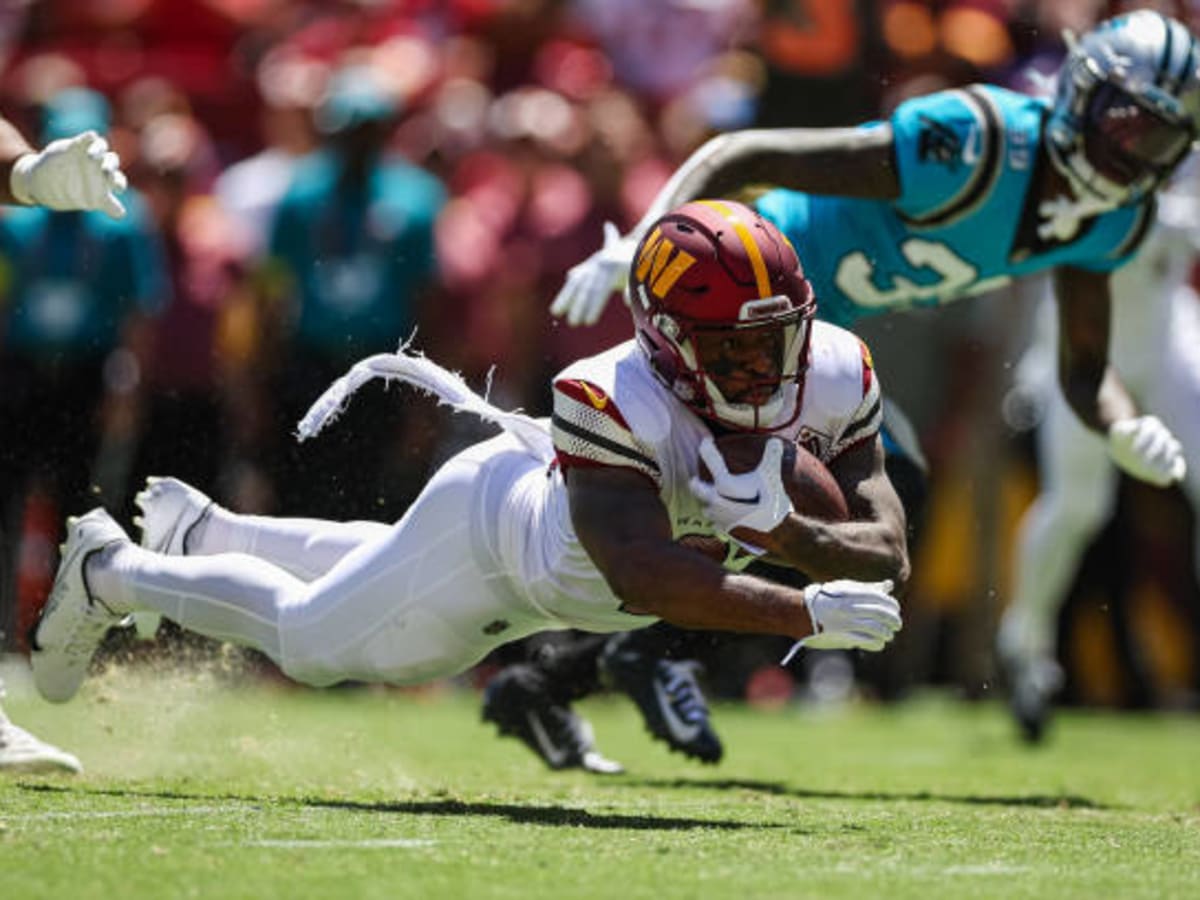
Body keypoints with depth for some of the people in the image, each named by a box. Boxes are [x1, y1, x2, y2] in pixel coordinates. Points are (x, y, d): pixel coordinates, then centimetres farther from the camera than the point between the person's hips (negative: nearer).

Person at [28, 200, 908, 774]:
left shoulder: (835, 376, -30)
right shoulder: (612, 402, -47)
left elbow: (888, 557, -29)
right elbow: (643, 576, -56)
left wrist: (784, 532, -48)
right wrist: (804, 613, -64)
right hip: (496, 516, -6)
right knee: (309, 638, 15)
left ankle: (196, 530, 57)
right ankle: (109, 570, 42)